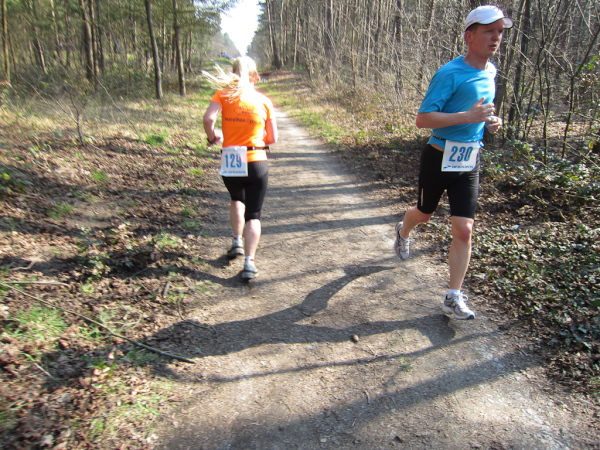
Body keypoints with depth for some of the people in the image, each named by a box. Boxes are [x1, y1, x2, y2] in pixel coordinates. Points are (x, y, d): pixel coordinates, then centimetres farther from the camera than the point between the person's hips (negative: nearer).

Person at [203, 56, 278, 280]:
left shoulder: (223, 95, 1)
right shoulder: (264, 101, 2)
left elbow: (208, 118, -17)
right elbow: (272, 138, 4)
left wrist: (212, 137, 2)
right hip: (256, 163, -1)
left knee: (237, 200, 31)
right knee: (253, 214, 6)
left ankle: (237, 242, 25)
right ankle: (249, 263, -4)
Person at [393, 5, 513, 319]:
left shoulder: (490, 72, 9)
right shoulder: (450, 74, -14)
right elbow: (422, 119, -21)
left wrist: (490, 121, 6)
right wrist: (469, 117, -29)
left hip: (469, 163, 5)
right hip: (439, 158, -5)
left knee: (464, 229, -2)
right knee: (424, 214, 16)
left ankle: (454, 298, 7)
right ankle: (402, 233, 54)